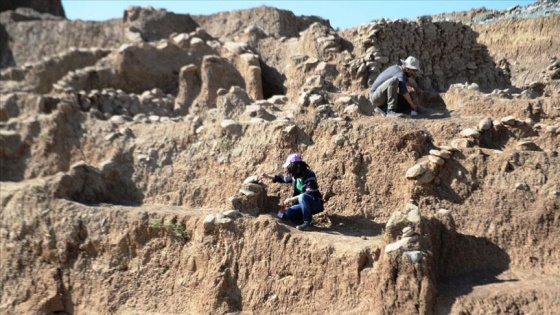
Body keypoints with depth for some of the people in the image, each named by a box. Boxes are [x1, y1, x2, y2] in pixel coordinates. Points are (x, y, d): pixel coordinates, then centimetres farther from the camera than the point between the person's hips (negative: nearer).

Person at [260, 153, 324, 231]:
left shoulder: (309, 175, -24)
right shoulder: (295, 175, -1)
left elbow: (309, 194, -33)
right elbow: (283, 178, 19)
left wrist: (291, 199, -32)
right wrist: (268, 176, 15)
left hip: (316, 204, -7)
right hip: (304, 203, 7)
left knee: (302, 197, -36)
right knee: (288, 213, -10)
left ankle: (308, 222, -24)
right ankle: (308, 217, 7)